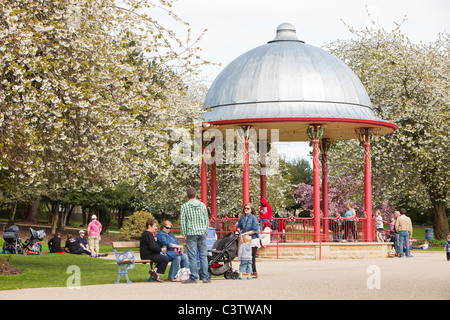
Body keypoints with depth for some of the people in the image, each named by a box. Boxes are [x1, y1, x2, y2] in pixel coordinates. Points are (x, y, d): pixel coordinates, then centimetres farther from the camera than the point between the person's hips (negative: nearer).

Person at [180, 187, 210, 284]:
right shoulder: (202, 205, 6)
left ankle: (194, 277, 0)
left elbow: (182, 221, -4)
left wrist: (184, 233, 2)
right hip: (202, 233, 3)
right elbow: (206, 219, 9)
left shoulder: (185, 206, -3)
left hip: (191, 233, -3)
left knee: (192, 256, -1)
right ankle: (205, 277, 6)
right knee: (203, 255, 6)